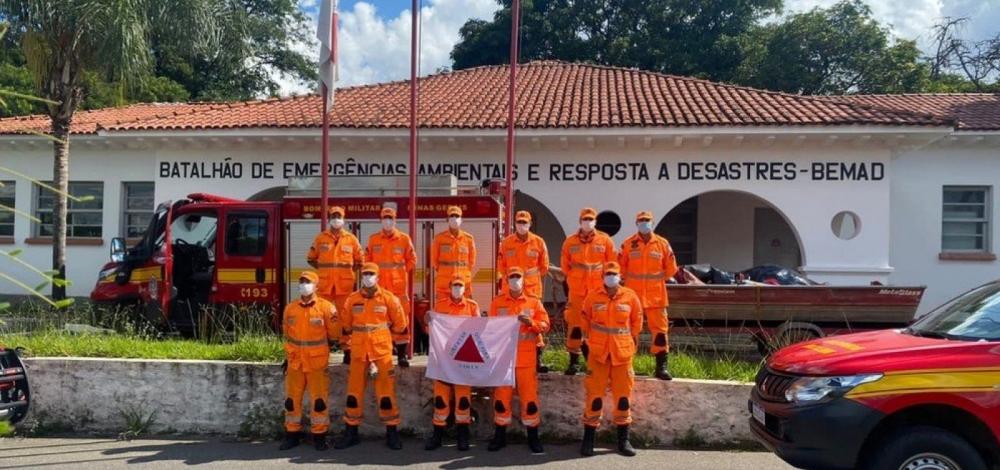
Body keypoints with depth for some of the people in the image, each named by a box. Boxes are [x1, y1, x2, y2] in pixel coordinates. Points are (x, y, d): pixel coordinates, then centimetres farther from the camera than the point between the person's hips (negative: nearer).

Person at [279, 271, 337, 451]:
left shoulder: (326, 308, -7)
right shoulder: (290, 309, 5)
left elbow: (333, 334, 1)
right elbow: (287, 335, 16)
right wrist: (288, 357, 16)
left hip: (317, 363, -3)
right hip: (295, 363, 3)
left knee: (319, 400, -1)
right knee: (292, 400, 8)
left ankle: (319, 436, 11)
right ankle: (292, 434, 20)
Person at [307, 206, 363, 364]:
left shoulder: (351, 238, 5)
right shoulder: (320, 238, 6)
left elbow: (360, 260, 15)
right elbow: (311, 258, 16)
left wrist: (348, 271, 5)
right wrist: (324, 269, 7)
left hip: (345, 286, 0)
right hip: (324, 285, 0)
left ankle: (347, 349, 9)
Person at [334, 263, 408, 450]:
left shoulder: (388, 298, -2)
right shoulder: (352, 300, 4)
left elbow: (400, 324, 7)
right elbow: (346, 325, 16)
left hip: (382, 350, -2)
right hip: (358, 352, 2)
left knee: (386, 391, -1)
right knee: (354, 391, 7)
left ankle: (392, 432, 10)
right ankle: (351, 431, 19)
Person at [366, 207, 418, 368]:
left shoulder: (404, 239, 3)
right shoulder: (373, 239, 6)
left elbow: (411, 260, 11)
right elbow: (367, 259, 15)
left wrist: (402, 272, 5)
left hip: (399, 285, -1)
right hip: (379, 285, 1)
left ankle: (402, 354, 4)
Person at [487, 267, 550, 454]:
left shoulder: (534, 302, 7)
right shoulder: (497, 303, 7)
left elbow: (545, 325, 1)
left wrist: (531, 322, -15)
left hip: (526, 358, 0)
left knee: (529, 396, 0)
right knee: (501, 396, 5)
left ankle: (533, 437, 11)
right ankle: (500, 436, 17)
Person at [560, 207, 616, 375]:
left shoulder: (605, 240, 2)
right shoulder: (570, 242, 5)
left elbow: (612, 264, 8)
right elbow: (565, 265, 14)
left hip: (599, 290, -1)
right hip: (576, 290, 1)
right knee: (575, 324, 1)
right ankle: (574, 361, 10)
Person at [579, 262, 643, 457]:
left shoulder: (630, 296, -1)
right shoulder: (593, 297, -2)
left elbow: (637, 320, 13)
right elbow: (585, 318, 13)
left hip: (623, 353, 1)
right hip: (598, 353, -1)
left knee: (623, 395, 7)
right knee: (594, 394, 0)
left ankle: (623, 440, 19)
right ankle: (588, 439, 11)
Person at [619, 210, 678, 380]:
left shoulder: (662, 244, 0)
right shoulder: (628, 244, 0)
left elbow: (671, 268, 8)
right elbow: (620, 267, 8)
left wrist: (658, 280, 11)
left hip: (656, 296, 0)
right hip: (633, 295, 0)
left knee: (660, 330, 1)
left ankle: (661, 367, 8)